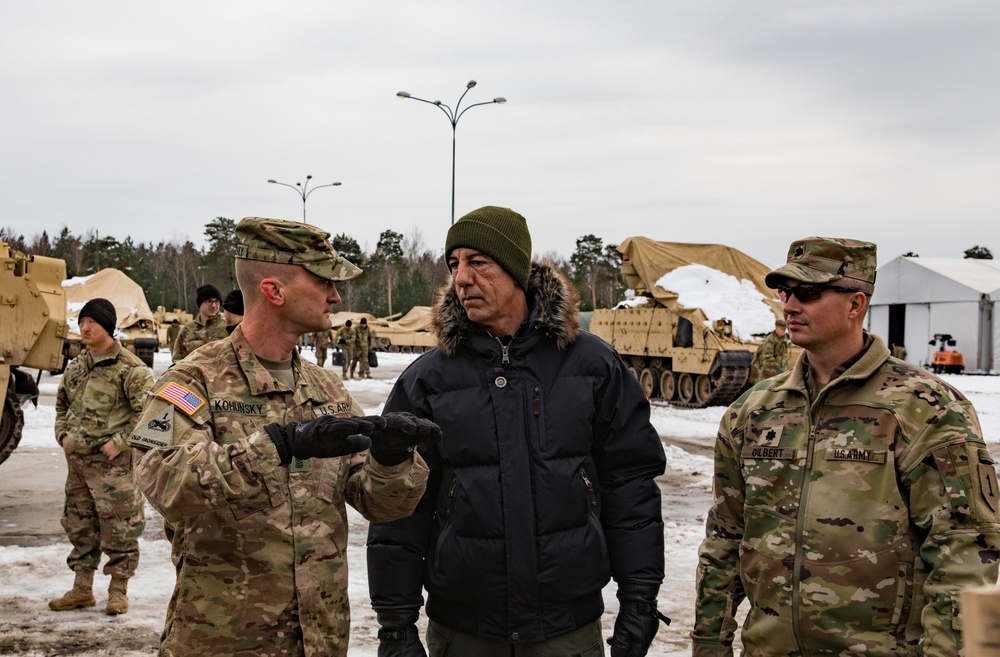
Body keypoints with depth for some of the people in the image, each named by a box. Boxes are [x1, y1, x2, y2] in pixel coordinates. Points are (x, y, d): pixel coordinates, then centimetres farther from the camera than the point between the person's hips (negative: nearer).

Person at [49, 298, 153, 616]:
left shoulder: (130, 368, -10)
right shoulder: (75, 368, 12)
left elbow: (147, 411, -14)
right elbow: (62, 404, 25)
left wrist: (119, 442, -16)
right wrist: (63, 435, 10)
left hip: (113, 461, -7)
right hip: (77, 459, 7)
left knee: (119, 525, -2)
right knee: (78, 524, 14)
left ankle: (118, 590, 10)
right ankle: (82, 589, 26)